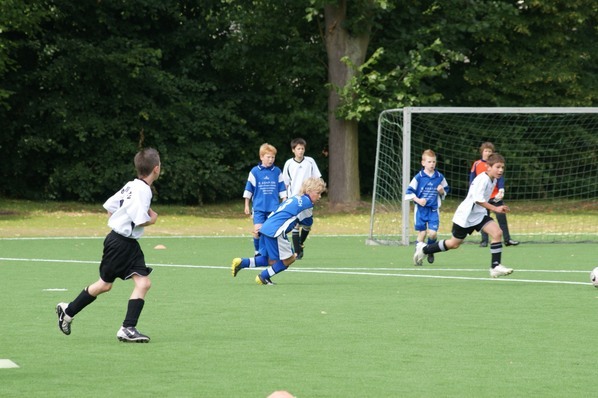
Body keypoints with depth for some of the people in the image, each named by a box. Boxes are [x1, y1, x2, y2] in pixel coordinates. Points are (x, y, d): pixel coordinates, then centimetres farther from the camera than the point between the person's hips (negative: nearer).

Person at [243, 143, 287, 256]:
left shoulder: (277, 172, 6)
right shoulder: (255, 172, 1)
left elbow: (282, 189, 12)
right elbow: (248, 189, 6)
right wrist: (247, 206, 7)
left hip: (274, 208, 1)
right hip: (258, 207, -1)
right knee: (258, 230, -11)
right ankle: (258, 253, 3)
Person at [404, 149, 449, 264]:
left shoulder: (439, 177, 4)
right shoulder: (419, 177, -4)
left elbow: (446, 190, 18)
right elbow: (409, 192, -3)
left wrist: (442, 191, -5)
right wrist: (418, 200, -16)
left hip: (434, 209, 2)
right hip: (421, 209, -2)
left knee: (432, 233, -9)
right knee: (422, 233, -3)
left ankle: (430, 251, 20)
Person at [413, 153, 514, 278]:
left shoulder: (493, 180, 5)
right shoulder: (483, 179, -24)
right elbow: (478, 199, -32)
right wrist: (495, 208, -36)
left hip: (479, 214, 8)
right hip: (466, 215, -8)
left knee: (497, 232, -15)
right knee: (454, 243, 7)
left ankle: (495, 266, -15)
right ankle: (424, 249, 29)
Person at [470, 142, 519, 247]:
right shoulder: (477, 164, 4)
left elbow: (500, 178, -3)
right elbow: (472, 179, 6)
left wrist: (501, 190, -18)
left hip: (495, 196, 0)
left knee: (502, 217, -4)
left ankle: (507, 239, 1)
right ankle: (484, 241, 10)